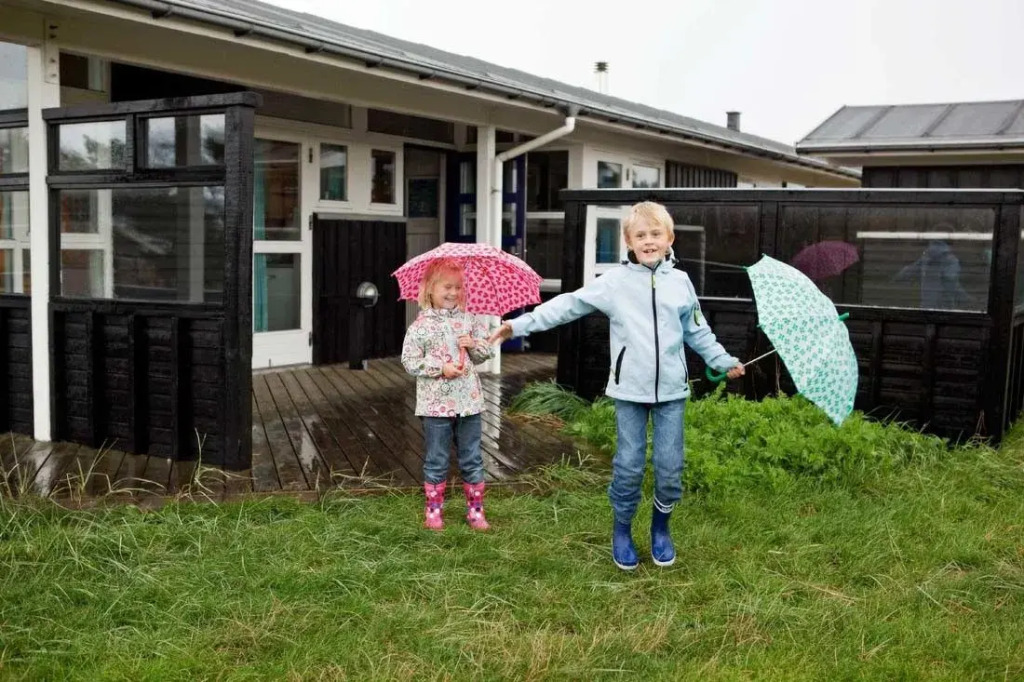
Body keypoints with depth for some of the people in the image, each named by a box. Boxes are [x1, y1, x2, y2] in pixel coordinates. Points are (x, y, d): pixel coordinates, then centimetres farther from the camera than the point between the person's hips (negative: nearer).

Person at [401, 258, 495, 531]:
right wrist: (440, 368, -16)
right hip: (436, 403, -3)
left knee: (472, 459, 11)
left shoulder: (469, 319, 4)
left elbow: (487, 351, 11)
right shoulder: (421, 326, -6)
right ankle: (433, 511, 22)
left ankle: (475, 510, 22)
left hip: (469, 401, 3)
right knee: (436, 461, 8)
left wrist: (474, 344, -10)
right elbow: (409, 361, -7)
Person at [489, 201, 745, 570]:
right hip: (630, 390, -2)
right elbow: (568, 305, -6)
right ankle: (622, 532, 23)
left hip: (671, 390, 2)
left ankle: (661, 529, 28)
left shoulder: (680, 282, 5)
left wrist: (723, 361, 17)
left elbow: (697, 332, 16)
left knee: (670, 466, 4)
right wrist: (521, 324, -12)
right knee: (629, 465, 3)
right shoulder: (615, 281, -3)